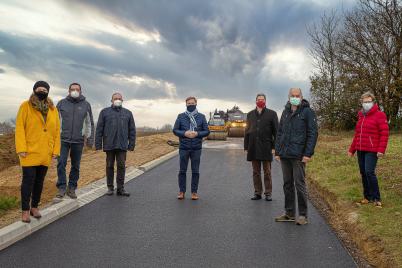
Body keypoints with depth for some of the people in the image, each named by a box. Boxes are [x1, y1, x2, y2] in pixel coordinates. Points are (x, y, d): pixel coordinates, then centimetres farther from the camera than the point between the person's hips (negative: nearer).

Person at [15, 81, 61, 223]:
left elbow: (57, 131, 8)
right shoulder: (26, 106, -2)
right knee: (28, 179, -1)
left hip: (46, 153, 4)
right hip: (29, 152, -4)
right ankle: (25, 210, 11)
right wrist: (21, 148, -14)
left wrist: (56, 149, 3)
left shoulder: (53, 109, 9)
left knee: (40, 181, 12)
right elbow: (19, 128, -7)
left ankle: (34, 207, 27)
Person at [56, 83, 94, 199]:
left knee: (75, 166, 6)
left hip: (78, 140, 0)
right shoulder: (61, 103, 5)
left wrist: (90, 138, 4)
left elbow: (90, 123, 9)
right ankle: (61, 187, 2)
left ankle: (72, 188, 15)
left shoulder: (86, 105, 6)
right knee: (61, 163, -7)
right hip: (63, 139, 0)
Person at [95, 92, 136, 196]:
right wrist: (98, 144, -2)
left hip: (122, 145, 1)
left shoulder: (128, 113, 12)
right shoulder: (105, 112, 8)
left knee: (121, 166, 0)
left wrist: (132, 144, 3)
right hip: (109, 145, -1)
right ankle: (110, 187, 16)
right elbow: (99, 129, 4)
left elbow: (132, 130, 10)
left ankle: (120, 188, 7)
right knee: (110, 166, 6)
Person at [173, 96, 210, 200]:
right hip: (184, 148, 0)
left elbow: (207, 131, 4)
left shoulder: (201, 117, 6)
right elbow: (175, 130, 3)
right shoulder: (181, 116, 5)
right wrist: (184, 133, -14)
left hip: (196, 148, 0)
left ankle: (194, 192, 14)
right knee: (182, 170, 5)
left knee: (195, 171, 5)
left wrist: (197, 133, -14)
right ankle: (182, 191, 15)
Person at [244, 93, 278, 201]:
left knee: (267, 172, 4)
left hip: (266, 147, -3)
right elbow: (247, 131, 13)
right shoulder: (250, 114, 12)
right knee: (256, 172, 9)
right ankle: (257, 192, 17)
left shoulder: (272, 114, 2)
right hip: (253, 148, 3)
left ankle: (268, 193, 13)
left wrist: (276, 146, -6)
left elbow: (276, 131, 0)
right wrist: (246, 146, 8)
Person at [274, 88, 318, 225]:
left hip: (298, 155, -6)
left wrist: (308, 153, -15)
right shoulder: (285, 112, 15)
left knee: (300, 184, -1)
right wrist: (277, 152, 10)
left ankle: (303, 215, 10)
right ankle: (289, 213, 21)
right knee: (287, 184, 11)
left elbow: (313, 133, -8)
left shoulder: (307, 112, -3)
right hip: (284, 155, 6)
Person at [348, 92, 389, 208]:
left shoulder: (379, 115, -3)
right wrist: (352, 149, 20)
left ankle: (376, 198, -1)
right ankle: (367, 196, 19)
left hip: (372, 151, -6)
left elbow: (384, 134, -10)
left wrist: (381, 150, -19)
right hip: (360, 150, 7)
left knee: (370, 172, -13)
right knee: (363, 173, 9)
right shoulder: (361, 116, 16)